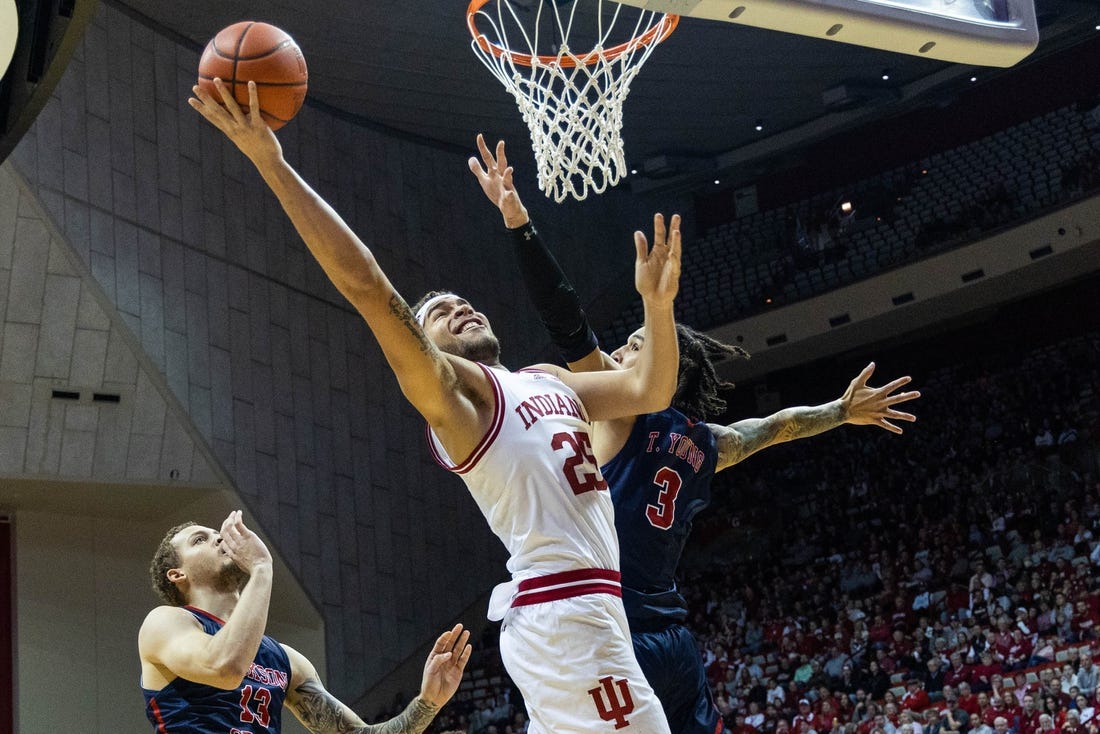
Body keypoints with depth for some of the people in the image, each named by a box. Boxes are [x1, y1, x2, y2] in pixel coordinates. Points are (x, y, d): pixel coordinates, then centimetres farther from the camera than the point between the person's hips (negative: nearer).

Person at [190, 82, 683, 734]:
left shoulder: (549, 381, 25)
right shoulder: (445, 386, 0)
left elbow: (651, 393, 28)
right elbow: (368, 286, -12)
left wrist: (658, 301, 11)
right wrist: (273, 165, -17)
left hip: (590, 607, 9)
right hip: (563, 613, -9)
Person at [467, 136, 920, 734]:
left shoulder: (626, 411, 0)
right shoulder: (705, 444, 19)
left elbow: (567, 324, -9)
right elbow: (779, 426, 38)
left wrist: (516, 220, -13)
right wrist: (844, 411, 56)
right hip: (676, 644, 8)